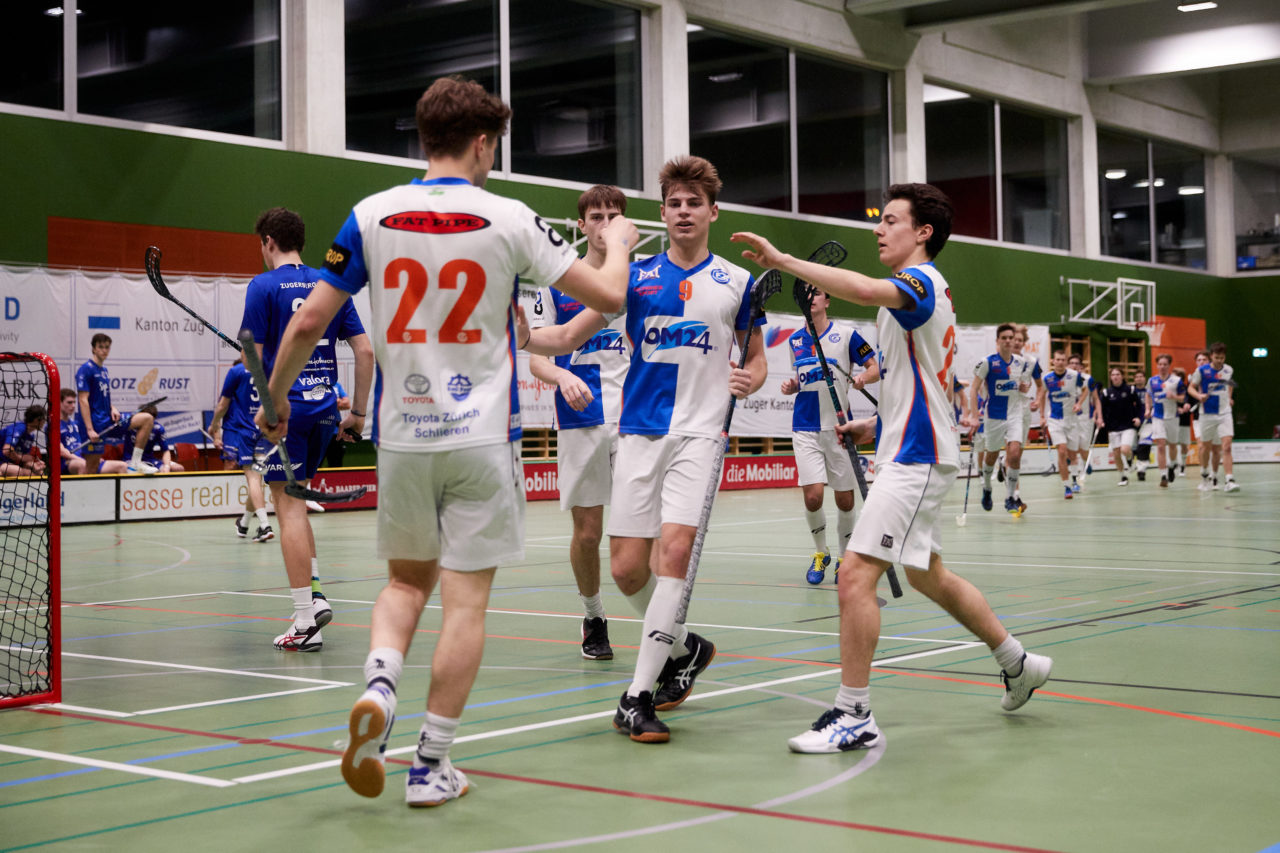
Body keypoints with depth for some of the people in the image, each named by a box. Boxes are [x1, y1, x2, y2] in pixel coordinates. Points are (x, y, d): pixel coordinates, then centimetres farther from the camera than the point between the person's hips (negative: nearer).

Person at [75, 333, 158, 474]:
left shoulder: (104, 369, 18)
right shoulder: (86, 370, -9)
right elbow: (83, 400, -16)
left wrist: (112, 408, 2)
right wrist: (90, 429, -23)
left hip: (107, 419, 8)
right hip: (97, 423, -8)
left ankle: (135, 463, -4)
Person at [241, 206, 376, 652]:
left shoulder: (264, 286, -5)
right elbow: (365, 351, 6)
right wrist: (359, 411, 12)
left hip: (284, 409, -6)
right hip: (324, 408, 6)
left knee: (289, 508, -3)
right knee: (294, 503, 21)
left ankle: (306, 623, -5)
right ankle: (314, 595, 13)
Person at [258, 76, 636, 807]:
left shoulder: (371, 217, 1)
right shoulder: (507, 219, -5)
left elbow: (309, 322, 1)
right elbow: (608, 294, -3)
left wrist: (277, 398, 16)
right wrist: (618, 243, 19)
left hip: (402, 438, 3)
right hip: (482, 438, -3)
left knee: (408, 581, 20)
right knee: (466, 602, 4)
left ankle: (379, 689, -7)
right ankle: (433, 763, 7)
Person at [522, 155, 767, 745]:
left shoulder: (737, 282, 7)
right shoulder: (635, 277, 7)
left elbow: (756, 357, 17)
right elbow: (568, 337, 6)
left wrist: (751, 379, -7)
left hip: (699, 433, -2)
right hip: (640, 431, 2)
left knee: (675, 549, -19)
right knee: (626, 568, 1)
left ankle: (638, 695, -14)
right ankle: (683, 648, 29)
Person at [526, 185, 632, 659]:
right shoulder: (558, 282, 7)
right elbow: (534, 354, 5)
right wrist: (562, 377, -16)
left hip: (634, 418, 0)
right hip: (580, 420, 0)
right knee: (587, 532, 4)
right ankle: (593, 617, 26)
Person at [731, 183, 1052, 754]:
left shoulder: (921, 280, -13)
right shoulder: (921, 289, 19)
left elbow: (864, 289, -37)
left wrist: (782, 260, -36)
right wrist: (875, 424, 22)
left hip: (915, 457, -11)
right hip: (911, 452, 11)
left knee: (856, 575, -15)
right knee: (928, 575, 22)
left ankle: (853, 715, -11)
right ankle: (1017, 663, 36)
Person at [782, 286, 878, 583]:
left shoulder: (846, 335, -2)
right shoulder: (795, 341, 10)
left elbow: (875, 368, 1)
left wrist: (863, 378, -20)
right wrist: (791, 385, 2)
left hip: (839, 427, -2)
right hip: (805, 428, 2)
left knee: (844, 500, 3)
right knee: (812, 495, -11)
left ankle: (844, 557, 24)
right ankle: (820, 553, 13)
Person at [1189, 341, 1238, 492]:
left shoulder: (1228, 370, 4)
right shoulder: (1202, 370, -7)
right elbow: (1191, 388, -1)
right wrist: (1199, 396, -19)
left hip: (1224, 413, 1)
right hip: (1207, 414, -1)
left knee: (1226, 447, -13)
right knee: (1206, 446, 11)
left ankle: (1230, 481, -18)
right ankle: (1204, 474, 38)